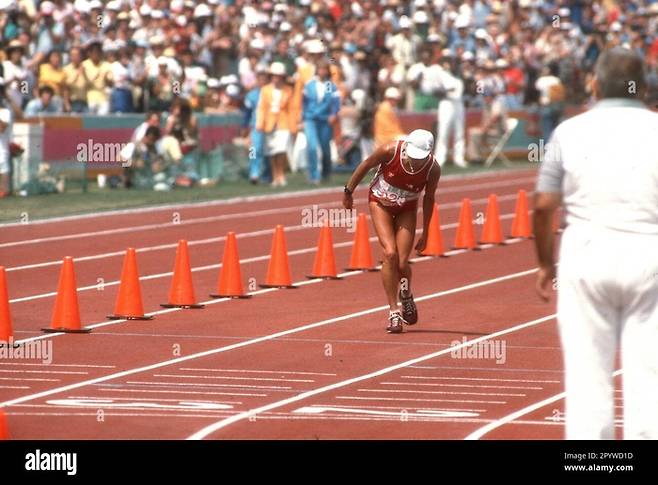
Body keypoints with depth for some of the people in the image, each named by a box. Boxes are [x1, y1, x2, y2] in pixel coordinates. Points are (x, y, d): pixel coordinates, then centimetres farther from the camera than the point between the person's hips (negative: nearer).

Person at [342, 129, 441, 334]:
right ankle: (393, 312, -9)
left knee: (402, 263, -8)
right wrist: (349, 191, -1)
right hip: (380, 203, -1)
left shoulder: (433, 169, -25)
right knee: (390, 254, -19)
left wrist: (425, 233, 0)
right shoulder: (390, 151, -31)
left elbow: (429, 198, -7)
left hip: (407, 209, 1)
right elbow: (366, 165, -12)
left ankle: (406, 296, 28)